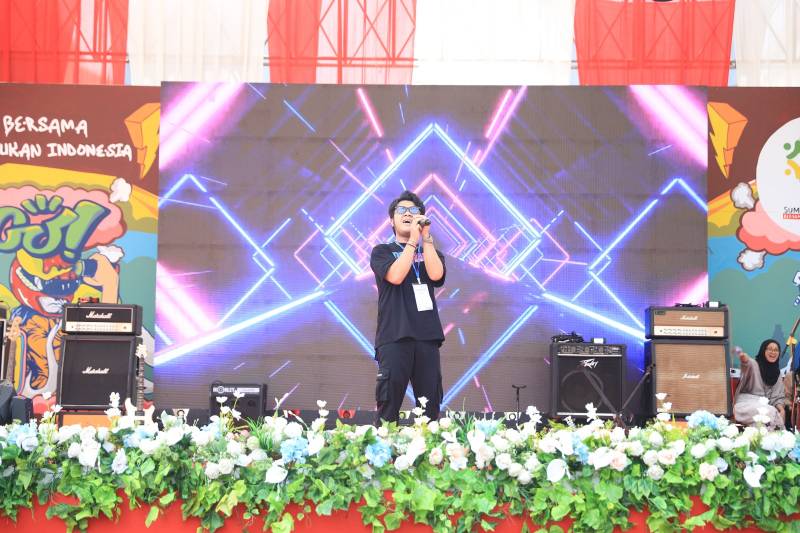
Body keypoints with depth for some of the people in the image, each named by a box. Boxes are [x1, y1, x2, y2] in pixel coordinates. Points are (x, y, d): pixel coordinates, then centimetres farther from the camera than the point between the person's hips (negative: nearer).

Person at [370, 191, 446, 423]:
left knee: (430, 407, -2)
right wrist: (413, 239, -7)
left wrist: (426, 236, -4)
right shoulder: (382, 251, 13)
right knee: (388, 407, -11)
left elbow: (436, 274, -4)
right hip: (394, 336, -3)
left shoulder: (430, 253, 20)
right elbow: (395, 276, -9)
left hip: (427, 335, 3)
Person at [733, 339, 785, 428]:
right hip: (747, 404, -5)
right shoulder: (754, 364, -3)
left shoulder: (776, 372, 15)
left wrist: (781, 409, -10)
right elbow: (748, 364, -30)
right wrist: (744, 360, -57)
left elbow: (777, 395, 13)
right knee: (770, 412, -34)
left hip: (765, 405, 5)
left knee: (779, 414, -28)